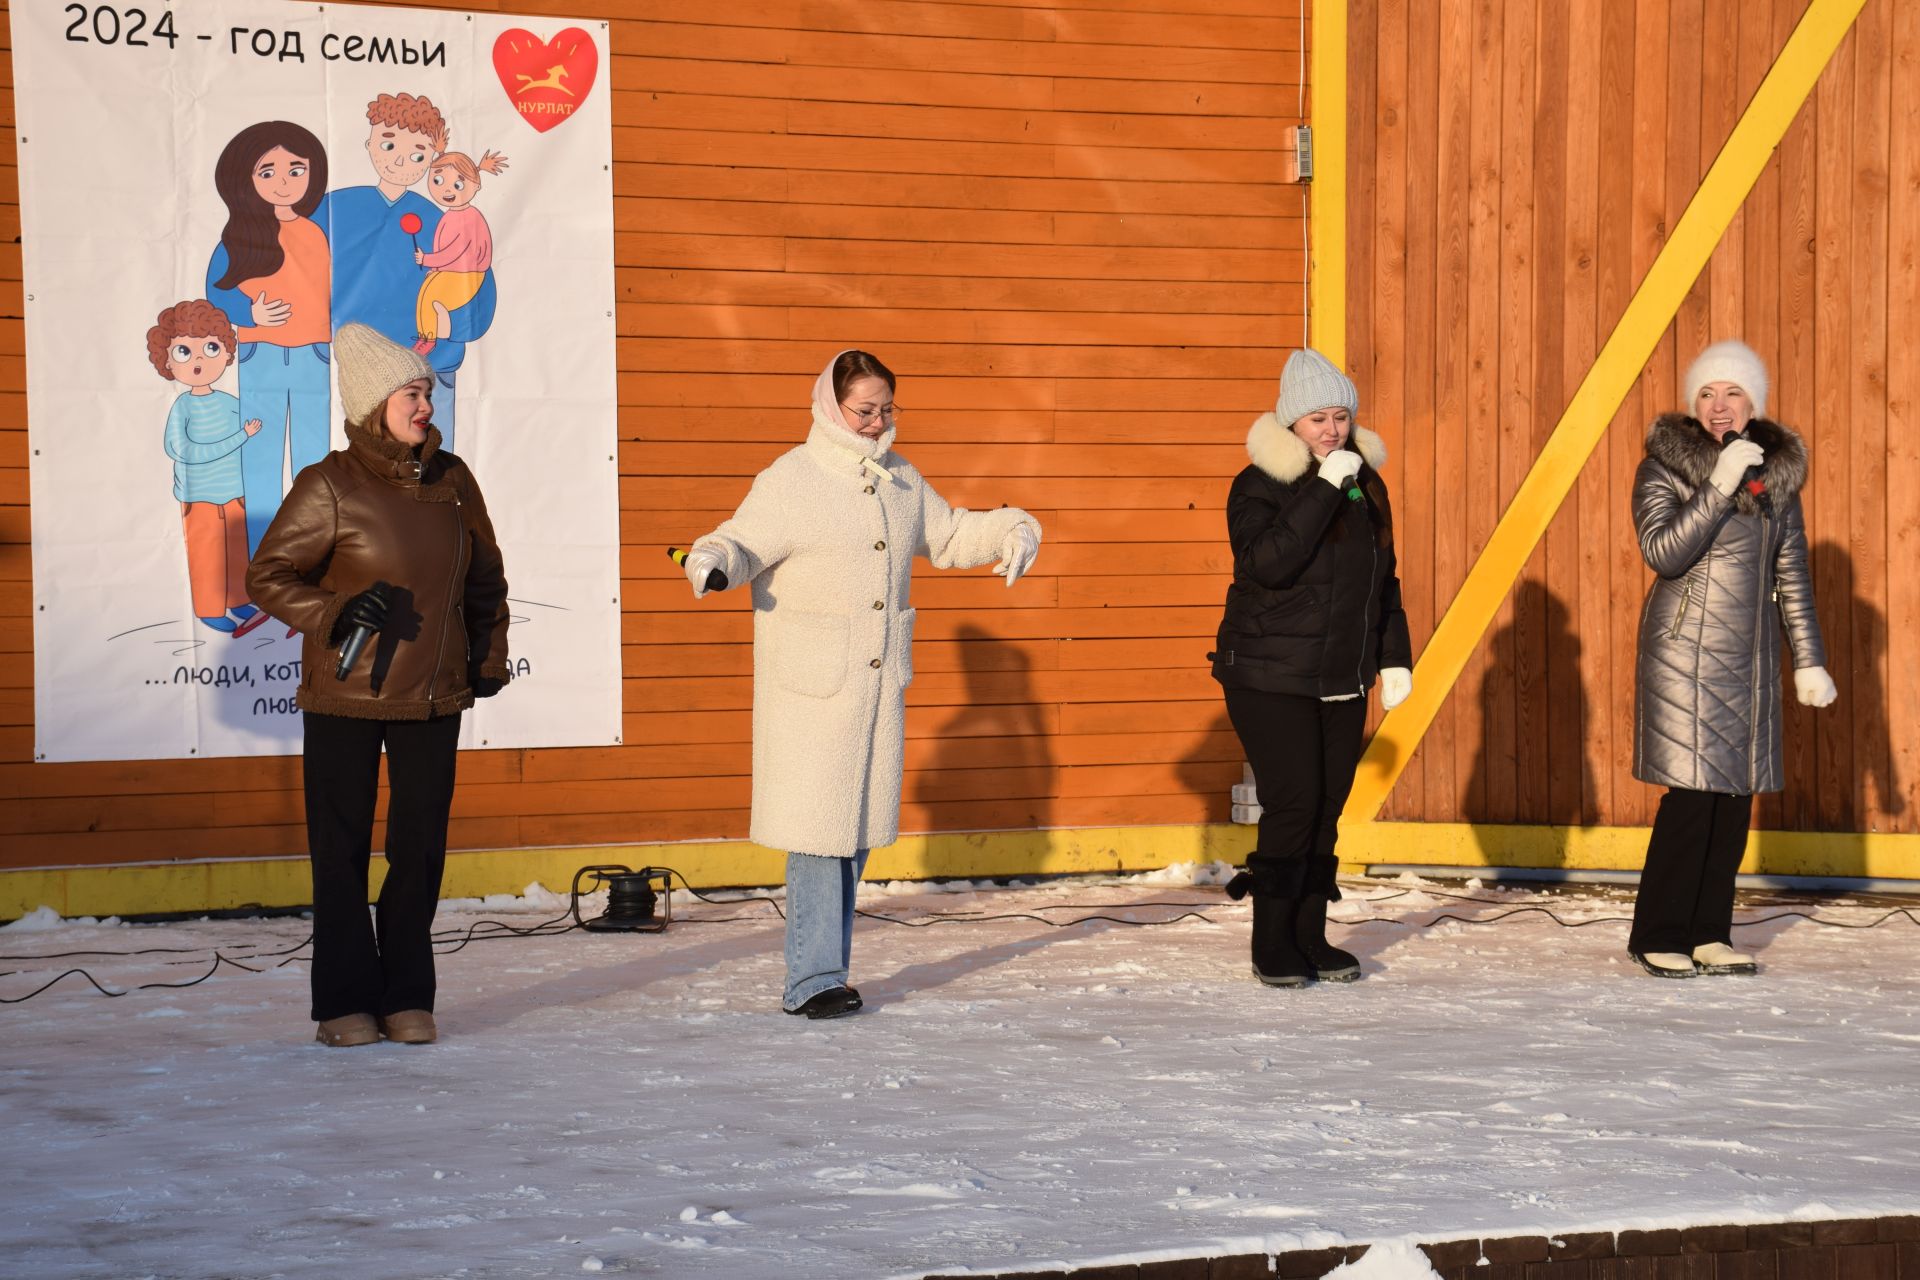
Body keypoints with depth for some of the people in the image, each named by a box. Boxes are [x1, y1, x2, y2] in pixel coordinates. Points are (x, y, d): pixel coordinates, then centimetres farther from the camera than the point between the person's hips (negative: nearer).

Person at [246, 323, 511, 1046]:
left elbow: (485, 579, 19)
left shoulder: (451, 480, 6)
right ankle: (346, 1002, 10)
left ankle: (408, 998, 15)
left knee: (421, 849, 5)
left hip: (434, 698, 4)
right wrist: (332, 613, -19)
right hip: (343, 696, -4)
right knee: (342, 852, 1)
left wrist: (488, 657, 13)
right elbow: (268, 576, -5)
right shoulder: (330, 486, -8)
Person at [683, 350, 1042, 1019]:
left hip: (880, 686, 7)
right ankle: (811, 981, -7)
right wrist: (714, 560, -34)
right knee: (819, 829, -10)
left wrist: (1010, 530, 13)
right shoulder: (791, 481, -7)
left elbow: (948, 535, 27)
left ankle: (826, 971, 18)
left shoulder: (902, 481, 12)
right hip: (811, 688, -7)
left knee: (857, 828, 10)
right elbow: (745, 540, -13)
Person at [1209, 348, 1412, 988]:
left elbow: (1384, 581, 19)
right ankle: (1272, 946, -2)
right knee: (1293, 803, -11)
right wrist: (1324, 489, -25)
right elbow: (1269, 562, -25)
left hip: (1343, 682, 6)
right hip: (1271, 678, -6)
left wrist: (1394, 657, 12)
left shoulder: (1365, 484, 11)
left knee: (1327, 807, 6)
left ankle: (1310, 935, 16)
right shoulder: (1260, 484, -8)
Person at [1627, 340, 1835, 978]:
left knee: (1737, 795, 5)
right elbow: (1662, 551, -18)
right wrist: (1720, 484, -23)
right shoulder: (1665, 467, -4)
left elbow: (1792, 574, 14)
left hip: (1750, 654, 5)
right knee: (1692, 793, -9)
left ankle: (1707, 934, 12)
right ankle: (1657, 937, 1)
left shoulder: (1778, 470, 10)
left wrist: (1807, 660, 11)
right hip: (1687, 651, -5)